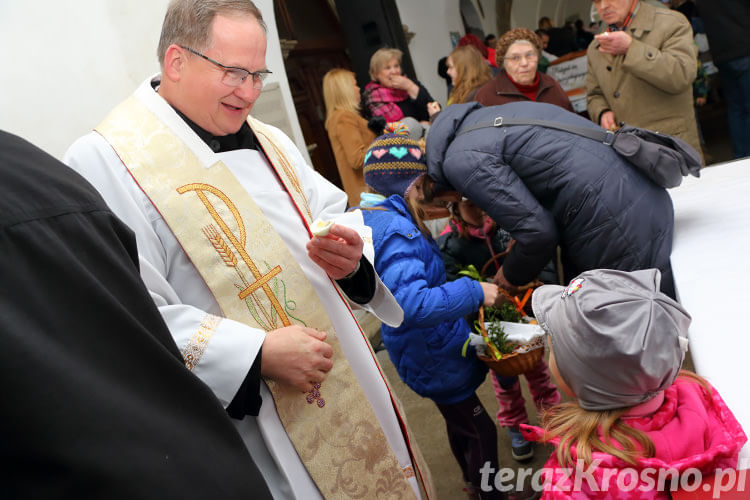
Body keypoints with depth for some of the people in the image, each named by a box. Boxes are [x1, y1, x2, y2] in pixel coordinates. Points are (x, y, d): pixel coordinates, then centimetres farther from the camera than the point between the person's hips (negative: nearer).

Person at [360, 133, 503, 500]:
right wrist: (474, 291, -31)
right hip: (434, 357, -10)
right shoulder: (394, 229, -28)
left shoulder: (376, 219, 2)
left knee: (461, 424, 28)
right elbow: (412, 304, -39)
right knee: (480, 433, 7)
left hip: (432, 351, 10)